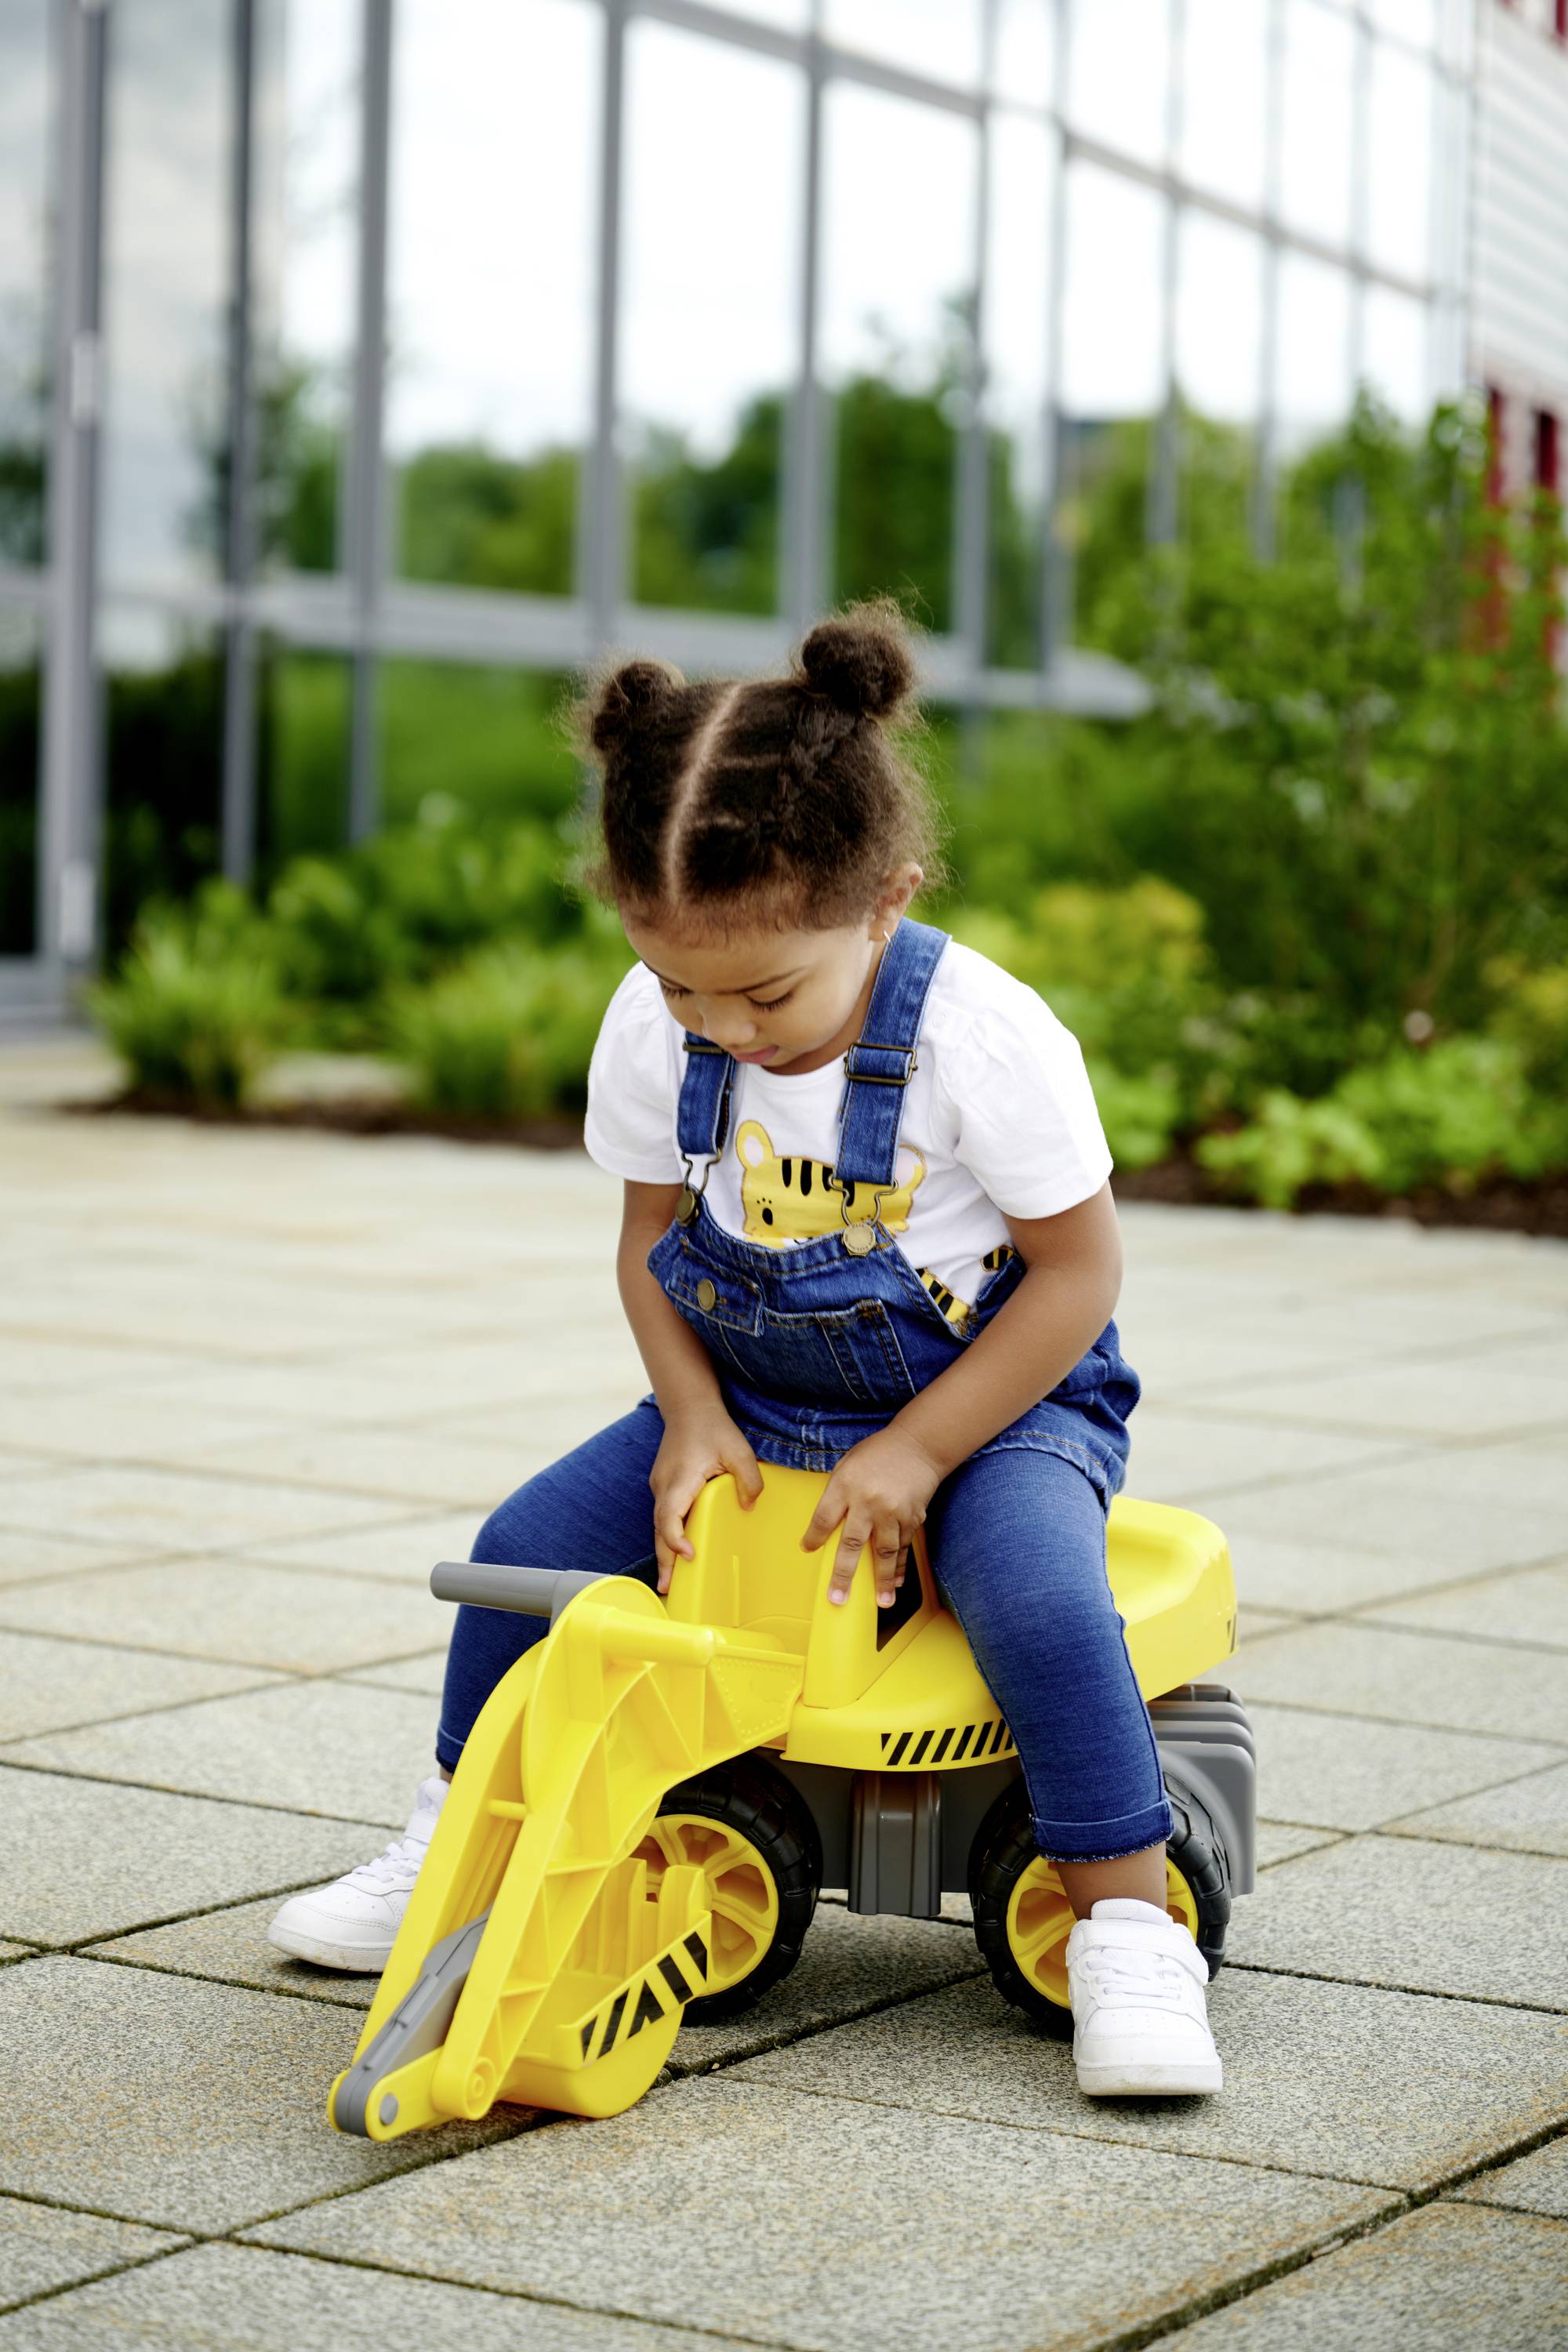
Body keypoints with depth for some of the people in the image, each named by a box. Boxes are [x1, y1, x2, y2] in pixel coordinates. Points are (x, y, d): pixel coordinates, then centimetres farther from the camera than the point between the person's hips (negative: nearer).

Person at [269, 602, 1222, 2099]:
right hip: (752, 1394, 5)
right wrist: (691, 1417, -12)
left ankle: (1128, 1926, -18)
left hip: (993, 1394, -4)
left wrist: (917, 1451, -22)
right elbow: (652, 1240, 4)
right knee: (528, 1544, -9)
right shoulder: (652, 1032, -11)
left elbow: (1076, 1270, -16)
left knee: (1037, 1588, -33)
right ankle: (462, 1839, 16)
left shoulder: (985, 1037, -24)